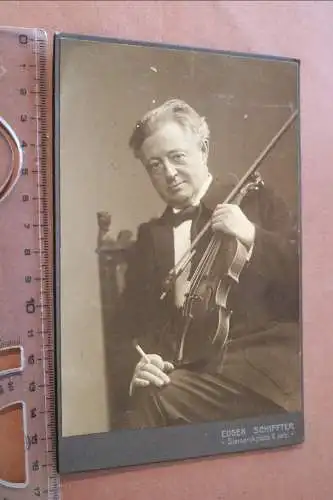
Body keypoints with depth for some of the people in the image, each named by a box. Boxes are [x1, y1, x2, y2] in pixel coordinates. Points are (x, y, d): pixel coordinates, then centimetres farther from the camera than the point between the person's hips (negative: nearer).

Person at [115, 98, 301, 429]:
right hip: (180, 374, 4)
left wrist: (253, 237, -15)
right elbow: (135, 318, 15)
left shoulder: (255, 202, 8)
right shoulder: (150, 234, 19)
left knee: (153, 402, -28)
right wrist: (139, 362, -7)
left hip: (258, 361, -3)